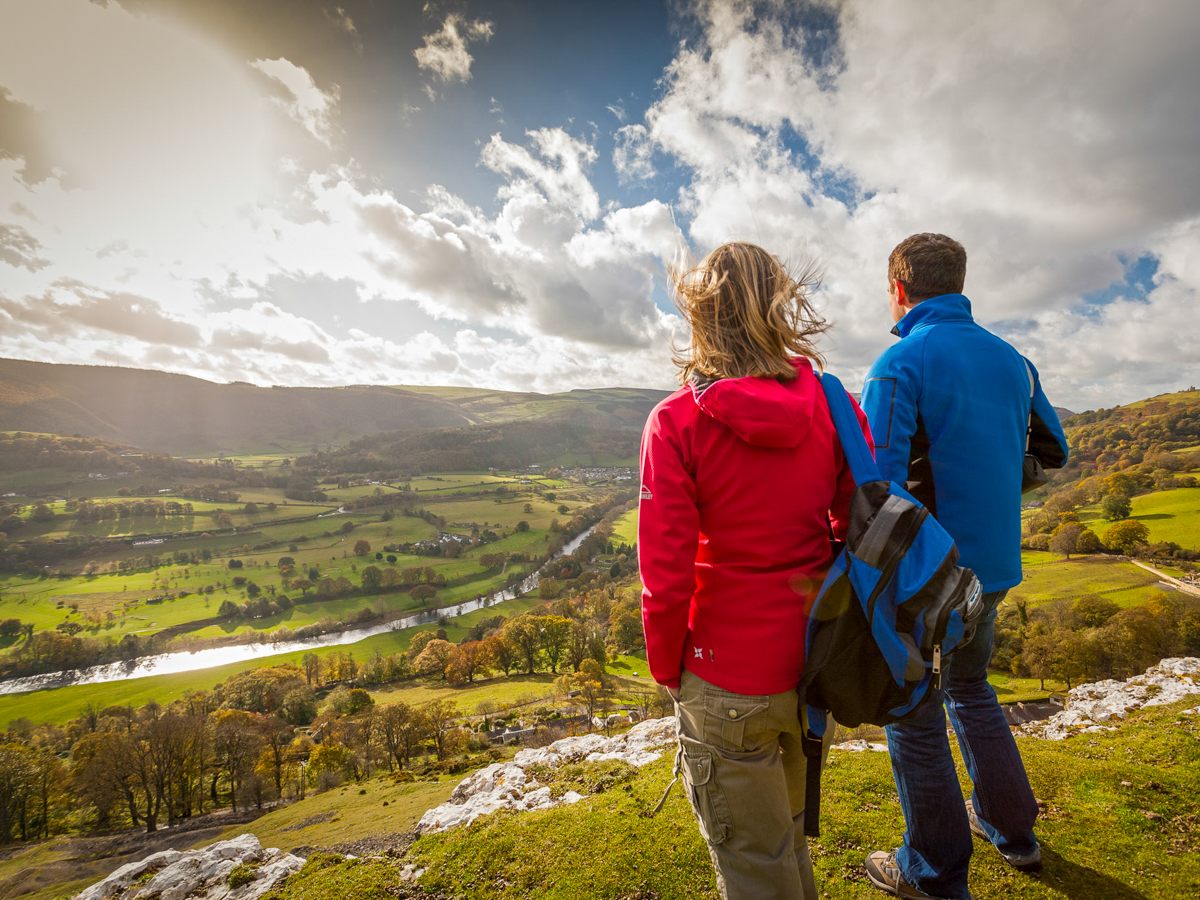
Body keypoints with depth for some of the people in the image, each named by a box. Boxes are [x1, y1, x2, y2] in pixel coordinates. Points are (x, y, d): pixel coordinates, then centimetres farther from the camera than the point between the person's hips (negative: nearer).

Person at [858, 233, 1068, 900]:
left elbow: (876, 482, -25)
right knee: (971, 689, 29)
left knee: (915, 721, 10)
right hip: (995, 568, 8)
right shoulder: (1011, 360, 5)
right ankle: (1013, 829, 45)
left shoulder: (902, 363, -18)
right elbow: (1053, 451, 17)